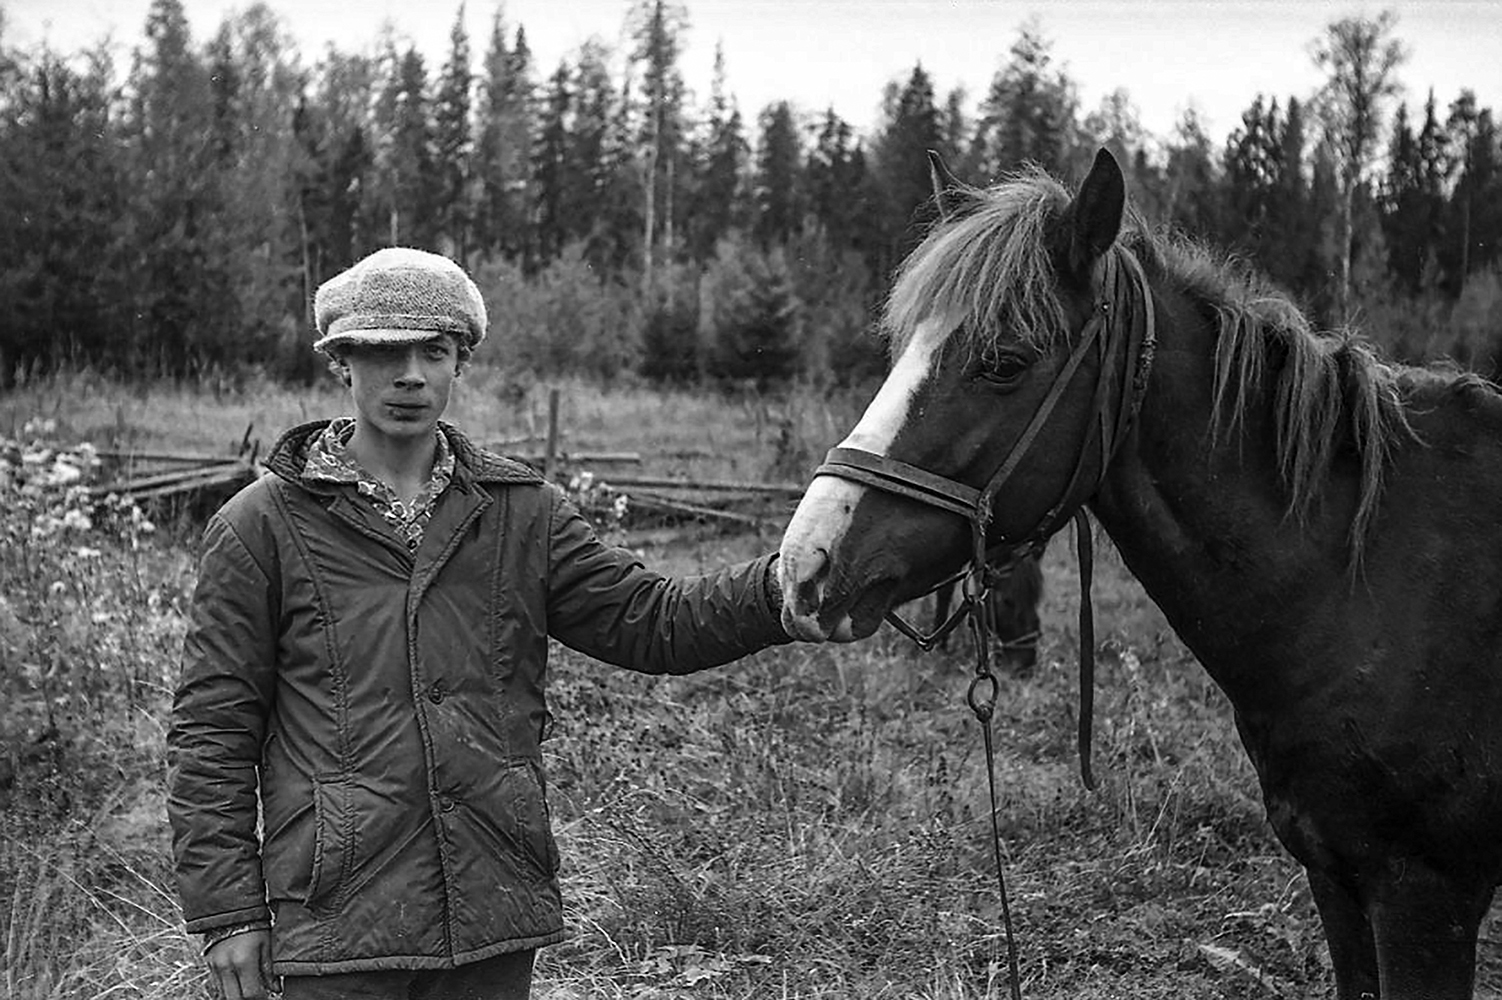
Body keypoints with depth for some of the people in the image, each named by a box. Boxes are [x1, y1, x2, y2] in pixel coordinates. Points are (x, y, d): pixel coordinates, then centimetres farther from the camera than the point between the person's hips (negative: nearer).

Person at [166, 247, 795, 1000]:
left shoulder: (522, 512, 8)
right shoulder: (261, 527, -1)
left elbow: (651, 621, 3)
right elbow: (210, 730, -1)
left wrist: (788, 584, -14)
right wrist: (225, 912, -5)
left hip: (495, 908, 3)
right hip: (337, 925, -3)